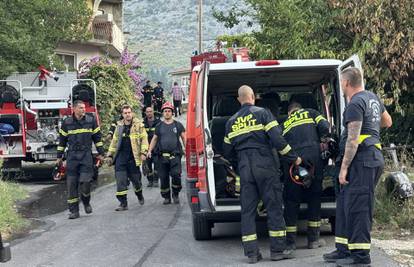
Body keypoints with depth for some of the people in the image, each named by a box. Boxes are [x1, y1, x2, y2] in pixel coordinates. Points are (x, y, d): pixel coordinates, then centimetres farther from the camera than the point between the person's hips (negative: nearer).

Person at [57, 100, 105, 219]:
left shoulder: (91, 120, 4)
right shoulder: (67, 122, 2)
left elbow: (97, 137, 11)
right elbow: (62, 140, 10)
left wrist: (100, 153, 9)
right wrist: (59, 157, 10)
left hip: (86, 155, -1)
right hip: (72, 156, 1)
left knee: (85, 181, -11)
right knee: (71, 184, -1)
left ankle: (86, 202, 18)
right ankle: (74, 211, 6)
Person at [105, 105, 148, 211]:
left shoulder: (138, 125, 0)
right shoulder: (119, 126, 12)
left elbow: (144, 138, -4)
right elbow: (114, 141, 19)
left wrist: (143, 152, -14)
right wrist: (110, 155, 16)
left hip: (133, 157, -3)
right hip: (120, 156, 3)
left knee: (135, 179, 9)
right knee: (120, 181, -5)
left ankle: (139, 195, 38)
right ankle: (123, 203, -1)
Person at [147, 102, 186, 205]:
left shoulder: (178, 125, 9)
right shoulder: (159, 126, 13)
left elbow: (184, 138, 10)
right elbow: (154, 139, 18)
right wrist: (149, 151, 7)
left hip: (175, 155, -2)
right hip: (162, 156, 2)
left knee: (176, 174, -17)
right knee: (163, 177, 3)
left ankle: (175, 194, 4)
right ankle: (166, 197, 16)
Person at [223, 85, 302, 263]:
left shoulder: (232, 122, 13)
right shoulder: (262, 113, -2)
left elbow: (227, 152, 16)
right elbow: (277, 139, -11)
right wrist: (294, 158, -2)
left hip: (244, 168, 4)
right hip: (265, 165, -4)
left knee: (247, 209, 6)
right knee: (274, 207, 3)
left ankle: (251, 253, 4)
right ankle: (278, 250, 3)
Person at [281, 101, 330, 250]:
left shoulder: (285, 124, 27)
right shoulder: (310, 113, 21)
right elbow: (325, 127, 5)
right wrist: (318, 140, 18)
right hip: (313, 157, -1)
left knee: (291, 200, 9)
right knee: (314, 197, 11)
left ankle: (290, 240, 9)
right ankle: (313, 239, 12)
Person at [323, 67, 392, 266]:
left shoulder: (355, 104, -14)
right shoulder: (372, 98, 16)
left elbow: (353, 140, -19)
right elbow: (387, 122, 29)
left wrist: (344, 167, -17)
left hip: (362, 159, -10)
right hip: (373, 157, 10)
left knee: (357, 207, -9)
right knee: (344, 205, 13)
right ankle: (344, 250, 19)